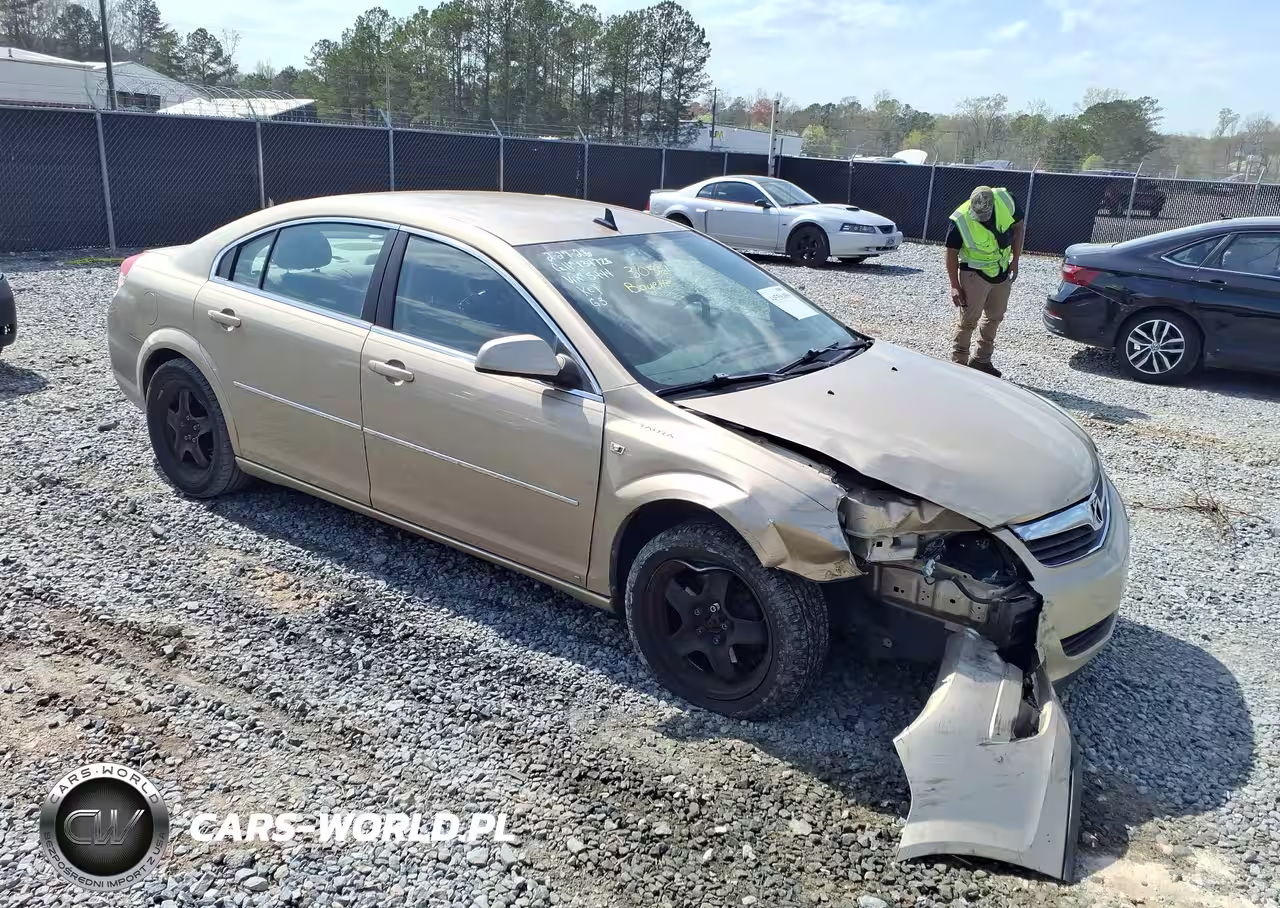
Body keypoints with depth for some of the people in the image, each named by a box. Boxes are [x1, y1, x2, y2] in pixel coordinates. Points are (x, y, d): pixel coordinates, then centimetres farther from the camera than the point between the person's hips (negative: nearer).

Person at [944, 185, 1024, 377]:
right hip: (974, 274, -5)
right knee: (968, 320, -4)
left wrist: (1015, 261, -2)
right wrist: (955, 286, -15)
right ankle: (958, 363, 4)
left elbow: (1018, 227, 2)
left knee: (995, 317, 15)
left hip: (1002, 273, 5)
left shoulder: (1007, 201, -15)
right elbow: (952, 252, -14)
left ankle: (982, 360, 28)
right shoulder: (960, 220, -25)